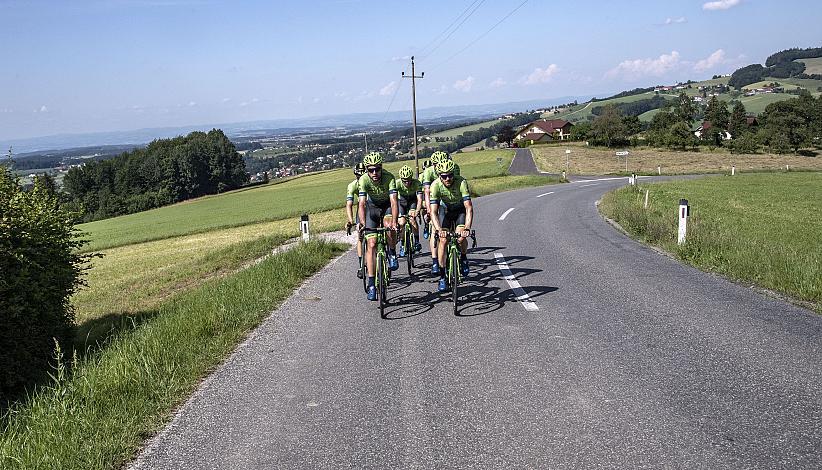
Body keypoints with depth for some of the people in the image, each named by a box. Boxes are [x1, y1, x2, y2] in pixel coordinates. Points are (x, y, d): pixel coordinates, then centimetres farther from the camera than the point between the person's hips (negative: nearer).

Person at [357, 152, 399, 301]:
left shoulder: (389, 177, -30)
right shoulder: (364, 179, -27)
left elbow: (394, 201, -39)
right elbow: (362, 203, -34)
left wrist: (394, 221, -53)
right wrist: (362, 224, -49)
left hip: (387, 206, -1)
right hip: (372, 207, 1)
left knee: (390, 227, -33)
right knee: (371, 244, -9)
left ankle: (392, 254, -2)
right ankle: (371, 283, -6)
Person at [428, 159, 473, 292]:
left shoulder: (461, 182, -33)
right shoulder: (436, 185, -29)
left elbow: (469, 208, -38)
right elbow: (433, 212, -33)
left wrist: (467, 228, -51)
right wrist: (439, 230, -49)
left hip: (460, 210, -1)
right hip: (445, 209, 1)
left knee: (461, 237, -23)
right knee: (443, 239, -15)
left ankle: (463, 258, 11)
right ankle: (442, 277, -6)